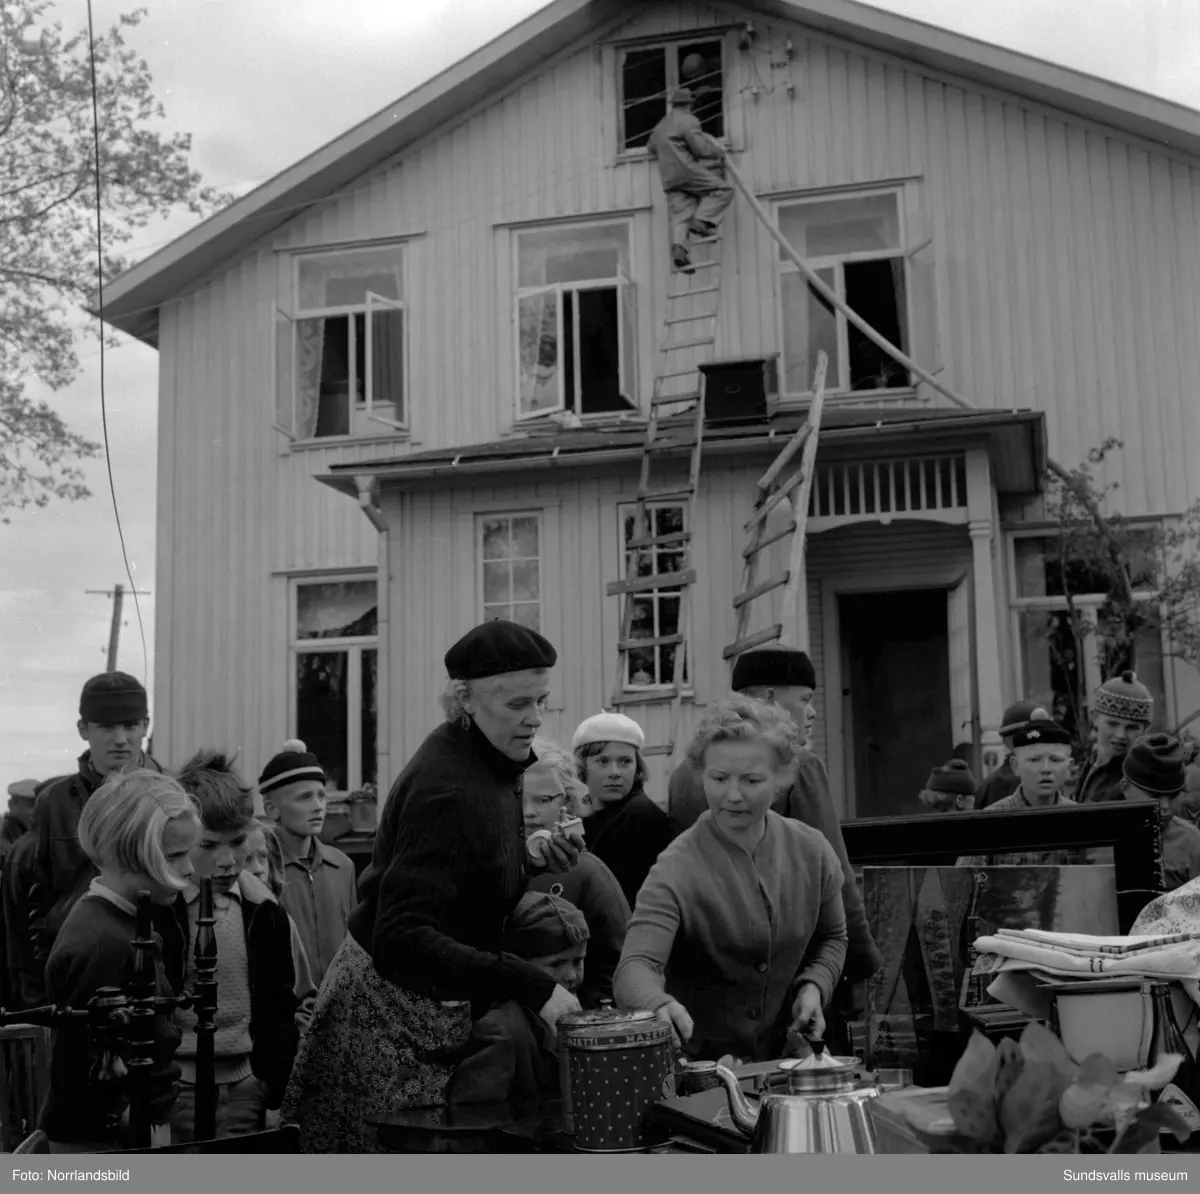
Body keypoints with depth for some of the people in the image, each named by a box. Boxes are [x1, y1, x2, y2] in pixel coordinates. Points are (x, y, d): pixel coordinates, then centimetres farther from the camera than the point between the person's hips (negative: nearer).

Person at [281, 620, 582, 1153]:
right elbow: (400, 942, -33)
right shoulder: (449, 790, -26)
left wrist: (528, 858, 2)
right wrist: (529, 985, -37)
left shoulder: (490, 765, 5)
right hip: (393, 1016, -9)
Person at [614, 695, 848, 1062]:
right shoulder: (678, 869, -15)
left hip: (785, 1055, 4)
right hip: (697, 1063, -3)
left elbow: (831, 938, 18)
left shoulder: (812, 852, -1)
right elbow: (634, 967, -27)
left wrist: (814, 986, -2)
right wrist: (660, 1005, -48)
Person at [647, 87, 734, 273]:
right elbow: (701, 149, -9)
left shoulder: (661, 125, 23)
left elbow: (651, 148, 37)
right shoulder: (688, 121, -3)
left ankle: (678, 248, -26)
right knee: (723, 189, -3)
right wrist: (719, 151, 8)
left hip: (669, 178, 7)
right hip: (687, 170, -7)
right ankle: (701, 221, -20)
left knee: (680, 215, -3)